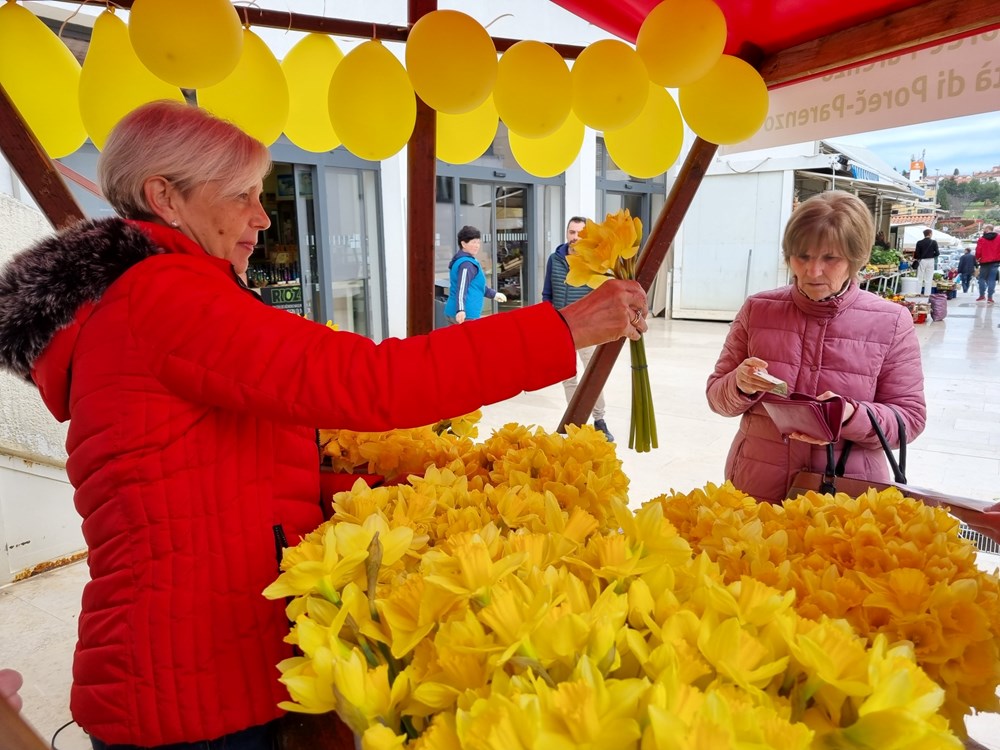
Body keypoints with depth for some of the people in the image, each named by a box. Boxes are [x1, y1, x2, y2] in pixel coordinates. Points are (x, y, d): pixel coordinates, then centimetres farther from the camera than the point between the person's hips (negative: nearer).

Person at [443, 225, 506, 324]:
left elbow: (477, 285, 29)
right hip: (466, 316, -11)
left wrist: (494, 294, 33)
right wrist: (461, 310, -36)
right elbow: (462, 288, -26)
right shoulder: (466, 264, -13)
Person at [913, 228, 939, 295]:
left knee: (920, 278, 6)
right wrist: (932, 255, 14)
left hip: (922, 261, 0)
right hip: (930, 261, 0)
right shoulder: (934, 242, -4)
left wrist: (916, 258, 13)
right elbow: (937, 253, -5)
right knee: (929, 279, 4)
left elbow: (917, 253, -7)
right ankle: (927, 293, 3)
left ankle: (918, 293, 4)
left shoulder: (919, 242, -5)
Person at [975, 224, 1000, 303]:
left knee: (982, 278, 12)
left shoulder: (981, 239, -6)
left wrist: (977, 259, 12)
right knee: (992, 279, 1)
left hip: (984, 262, -2)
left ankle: (982, 295, 8)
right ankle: (990, 297, -3)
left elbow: (978, 251, -6)